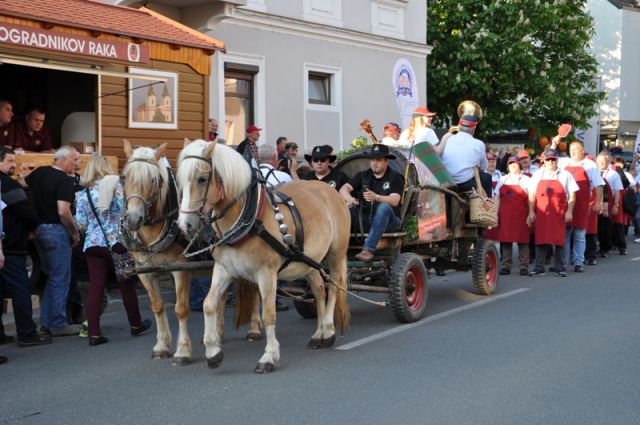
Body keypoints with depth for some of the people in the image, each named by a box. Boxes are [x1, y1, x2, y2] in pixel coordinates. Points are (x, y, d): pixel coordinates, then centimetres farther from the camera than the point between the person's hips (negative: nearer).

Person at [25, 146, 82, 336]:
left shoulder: (39, 172, 8)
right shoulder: (64, 180, -16)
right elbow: (63, 212, -23)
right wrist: (75, 232, -10)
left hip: (39, 229, 8)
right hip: (56, 230, -8)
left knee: (50, 276, 18)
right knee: (60, 279, 0)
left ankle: (46, 321, 22)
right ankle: (58, 325, 4)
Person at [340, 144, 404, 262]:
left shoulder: (395, 178, 0)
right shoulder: (363, 176, 13)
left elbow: (394, 201, -17)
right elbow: (344, 188, 2)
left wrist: (376, 197, -38)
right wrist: (349, 198, -24)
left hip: (388, 222, -3)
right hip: (365, 220, 3)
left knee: (384, 207, -36)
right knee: (349, 208, -24)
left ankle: (368, 249, -43)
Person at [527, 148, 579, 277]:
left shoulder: (565, 175, 7)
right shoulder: (537, 175, 12)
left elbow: (572, 195, 4)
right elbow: (532, 195, 10)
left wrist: (569, 212, -5)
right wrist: (531, 212, 3)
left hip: (559, 214, -1)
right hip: (541, 213, 1)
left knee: (559, 240, 0)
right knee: (540, 240, 0)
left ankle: (560, 268, 7)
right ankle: (539, 268, 4)